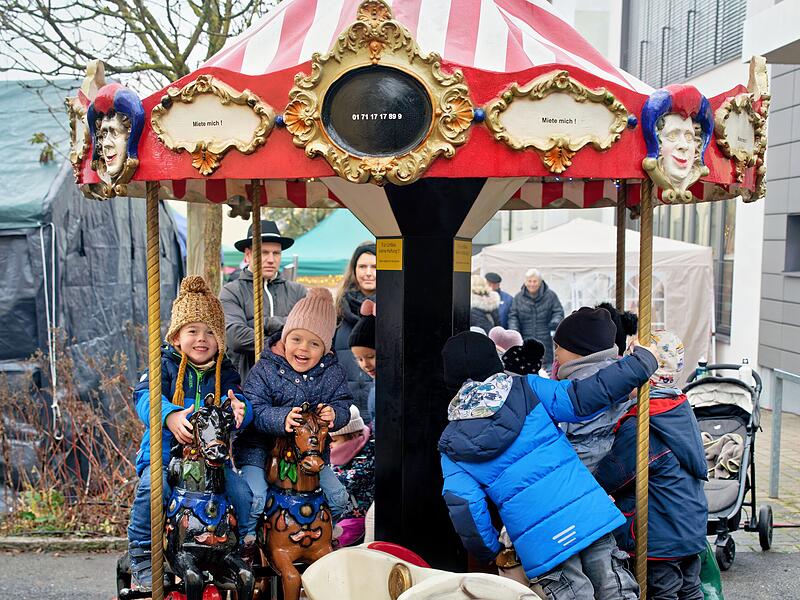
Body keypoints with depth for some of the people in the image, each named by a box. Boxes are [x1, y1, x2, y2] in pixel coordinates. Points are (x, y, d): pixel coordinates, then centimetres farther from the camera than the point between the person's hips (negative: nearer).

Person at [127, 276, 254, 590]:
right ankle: (141, 556, -9)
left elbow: (237, 397, -4)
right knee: (152, 487, -30)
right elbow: (145, 394, -15)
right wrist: (170, 415, -37)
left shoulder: (224, 371, 12)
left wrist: (238, 408, -32)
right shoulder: (165, 364, 3)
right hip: (165, 453, -2)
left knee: (242, 492, -18)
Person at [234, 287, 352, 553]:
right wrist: (282, 418, -38)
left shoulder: (333, 373, -4)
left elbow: (343, 404, -2)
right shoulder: (265, 369, -13)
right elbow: (254, 409, -20)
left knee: (338, 496, -1)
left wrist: (334, 414, -27)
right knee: (254, 496, -21)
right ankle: (243, 539, 8)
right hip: (261, 445, -3)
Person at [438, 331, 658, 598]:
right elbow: (580, 400, -4)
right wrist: (638, 365, 5)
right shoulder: (527, 389, 3)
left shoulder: (452, 447, 6)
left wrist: (490, 552, 14)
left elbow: (464, 505, -1)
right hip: (590, 514, 0)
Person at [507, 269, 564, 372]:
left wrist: (555, 322, -16)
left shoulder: (550, 295, 5)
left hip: (546, 342, -1)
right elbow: (513, 316, 8)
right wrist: (514, 329, -9)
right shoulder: (519, 297, 9)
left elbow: (559, 312, 5)